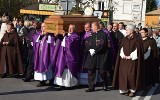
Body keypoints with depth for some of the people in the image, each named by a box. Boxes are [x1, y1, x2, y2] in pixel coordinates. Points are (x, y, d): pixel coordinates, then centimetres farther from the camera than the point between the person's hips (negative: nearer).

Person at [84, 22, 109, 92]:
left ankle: (105, 86, 21)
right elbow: (87, 44, 8)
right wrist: (90, 50, -10)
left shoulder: (103, 34, -5)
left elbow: (102, 45, -15)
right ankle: (91, 87, 10)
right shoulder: (91, 35, 15)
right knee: (90, 72, 3)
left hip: (100, 56, -5)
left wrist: (94, 51, -14)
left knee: (102, 72, 2)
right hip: (91, 56, 6)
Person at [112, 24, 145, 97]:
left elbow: (138, 50, -8)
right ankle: (125, 89, 9)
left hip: (132, 60, -5)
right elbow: (121, 49, 10)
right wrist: (123, 55, -7)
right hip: (124, 60, 5)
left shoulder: (137, 39, -4)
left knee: (131, 74, -7)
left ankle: (132, 90, 3)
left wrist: (130, 56, -13)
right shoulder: (125, 39, 12)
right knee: (124, 74, 1)